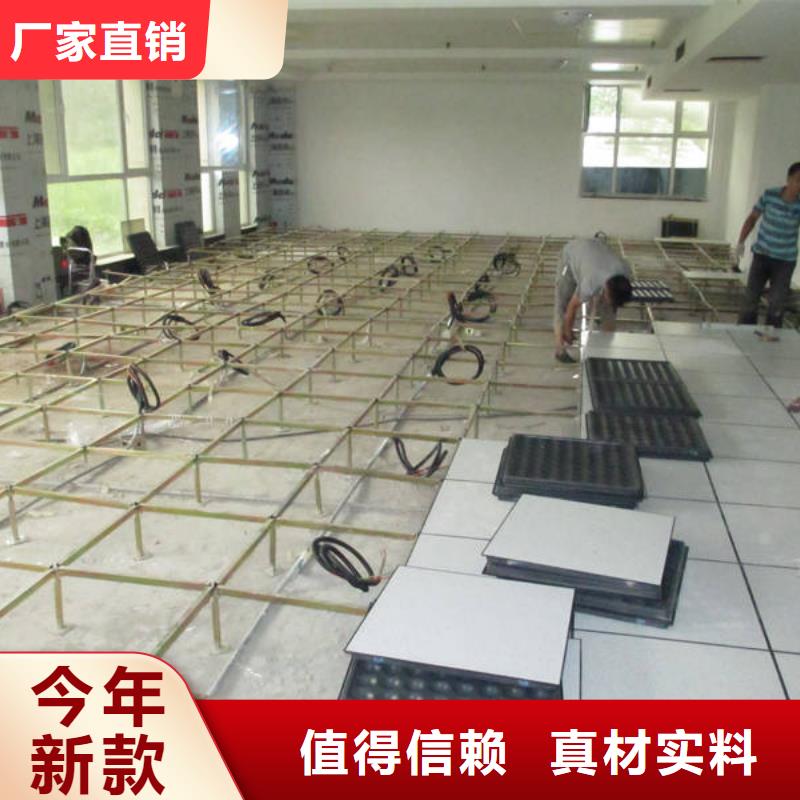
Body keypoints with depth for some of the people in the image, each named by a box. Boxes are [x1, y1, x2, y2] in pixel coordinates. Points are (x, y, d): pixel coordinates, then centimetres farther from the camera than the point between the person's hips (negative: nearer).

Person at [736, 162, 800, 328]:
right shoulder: (769, 195, -11)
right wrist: (741, 242, -8)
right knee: (750, 298, 2)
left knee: (777, 305, 0)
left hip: (785, 260, 0)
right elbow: (752, 218, 1)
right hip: (761, 255, 0)